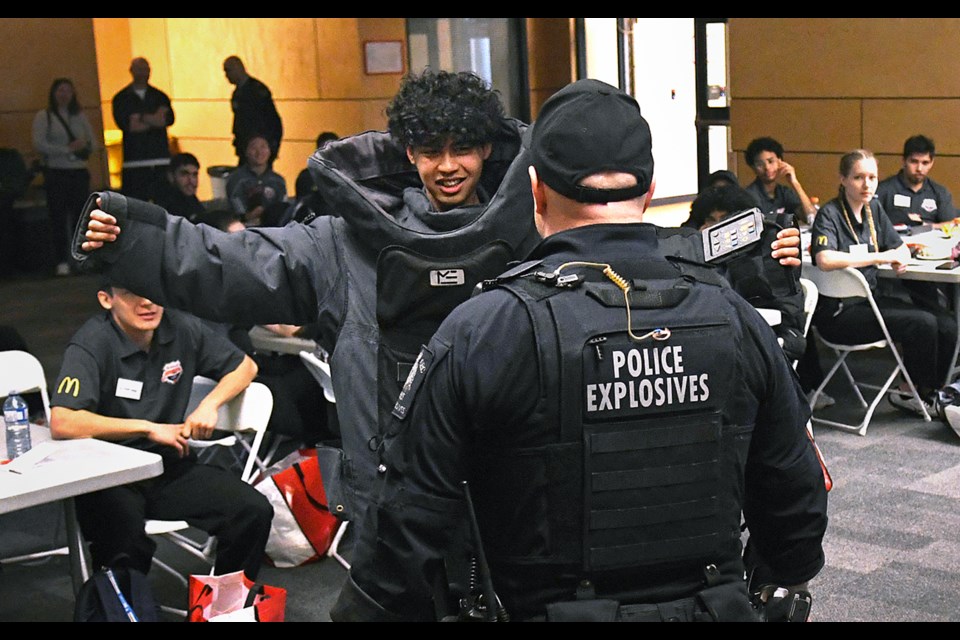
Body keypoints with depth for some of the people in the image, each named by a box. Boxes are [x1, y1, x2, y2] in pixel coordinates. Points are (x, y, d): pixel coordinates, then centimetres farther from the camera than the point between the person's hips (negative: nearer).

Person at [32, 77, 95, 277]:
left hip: (79, 172, 3)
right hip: (55, 172, -3)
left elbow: (93, 143, 15)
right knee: (59, 217, -4)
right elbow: (39, 144, -8)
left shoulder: (79, 116, 15)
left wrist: (85, 145, -8)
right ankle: (62, 262, -2)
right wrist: (67, 149, -12)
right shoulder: (43, 116, 3)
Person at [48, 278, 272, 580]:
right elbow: (62, 424, -28)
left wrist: (210, 404, -4)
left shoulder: (181, 329, 0)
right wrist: (149, 428, -21)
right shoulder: (91, 345, -15)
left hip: (170, 465, 5)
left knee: (254, 511, -17)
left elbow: (244, 366, 15)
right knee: (125, 540, -36)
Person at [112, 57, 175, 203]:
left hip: (161, 158, 2)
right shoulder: (121, 98, 11)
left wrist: (141, 118, -7)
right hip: (135, 159, -2)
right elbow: (124, 123, -6)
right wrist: (154, 120, -4)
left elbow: (169, 118, 0)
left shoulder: (160, 97, 18)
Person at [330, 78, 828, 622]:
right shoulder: (737, 322, -5)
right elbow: (796, 503, 6)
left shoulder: (477, 335, -16)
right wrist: (794, 572, 25)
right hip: (717, 607, 3)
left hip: (545, 608, -3)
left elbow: (410, 522, -14)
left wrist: (365, 607, 2)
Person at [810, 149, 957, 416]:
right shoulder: (829, 214, -11)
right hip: (839, 312, -8)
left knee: (946, 324, -10)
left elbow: (900, 247, 23)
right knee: (923, 324, -21)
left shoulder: (874, 208, 12)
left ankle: (929, 392, 7)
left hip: (870, 299, 8)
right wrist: (881, 257, -22)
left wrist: (902, 259, -4)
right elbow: (825, 259, -29)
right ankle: (910, 392, 1)